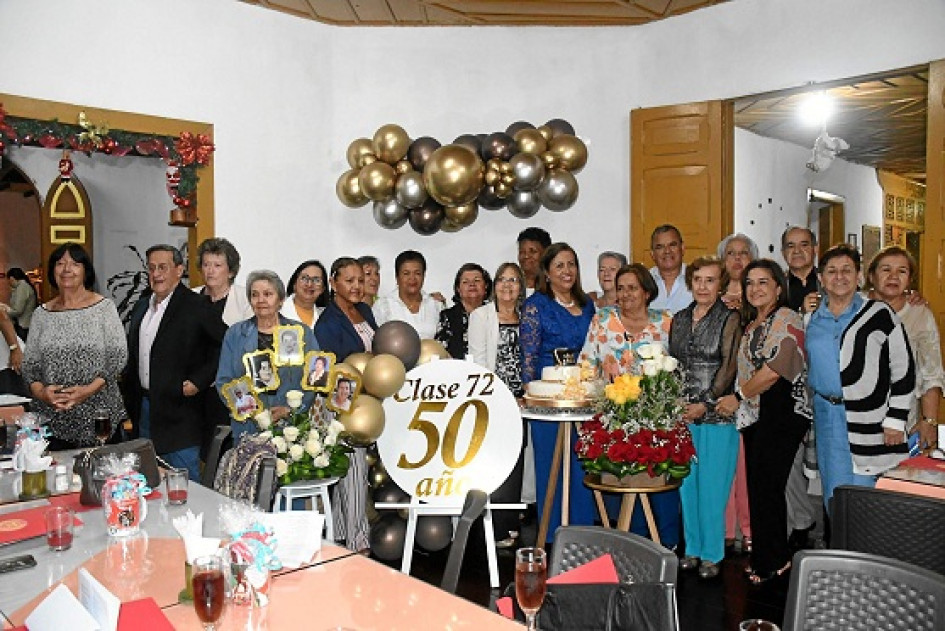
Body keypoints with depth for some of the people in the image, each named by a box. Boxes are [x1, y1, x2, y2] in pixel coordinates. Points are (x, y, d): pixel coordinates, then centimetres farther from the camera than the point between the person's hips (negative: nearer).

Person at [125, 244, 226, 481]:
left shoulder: (195, 306, -10)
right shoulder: (142, 306, 13)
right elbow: (132, 354, 21)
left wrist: (199, 381, -16)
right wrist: (131, 401, 12)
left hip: (179, 411, -7)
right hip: (143, 407, 7)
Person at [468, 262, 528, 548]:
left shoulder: (526, 317, 14)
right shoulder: (481, 315, 0)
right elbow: (478, 360, -6)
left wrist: (527, 394, 5)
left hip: (519, 401, 5)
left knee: (515, 462, 8)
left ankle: (510, 524, 20)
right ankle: (499, 530, 3)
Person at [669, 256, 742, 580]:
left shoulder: (730, 319, -2)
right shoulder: (679, 319, 13)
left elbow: (729, 366, -9)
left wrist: (706, 403, -15)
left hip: (717, 413, -5)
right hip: (682, 414, 5)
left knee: (712, 486, 1)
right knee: (687, 483, 10)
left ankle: (711, 554, 14)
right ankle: (692, 549, 23)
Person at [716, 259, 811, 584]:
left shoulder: (787, 320, -10)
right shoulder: (753, 324, 18)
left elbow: (773, 371, -17)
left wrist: (738, 397, -8)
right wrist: (739, 400, 12)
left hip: (783, 413, -9)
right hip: (755, 414, 9)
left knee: (765, 486, -5)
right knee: (759, 487, 10)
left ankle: (771, 561, 10)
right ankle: (774, 558, 21)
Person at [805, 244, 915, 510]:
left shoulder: (879, 314, -3)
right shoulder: (811, 319, 9)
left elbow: (904, 370, -5)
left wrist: (896, 420, -8)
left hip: (869, 420, -4)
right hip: (826, 416, 4)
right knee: (835, 497, 9)